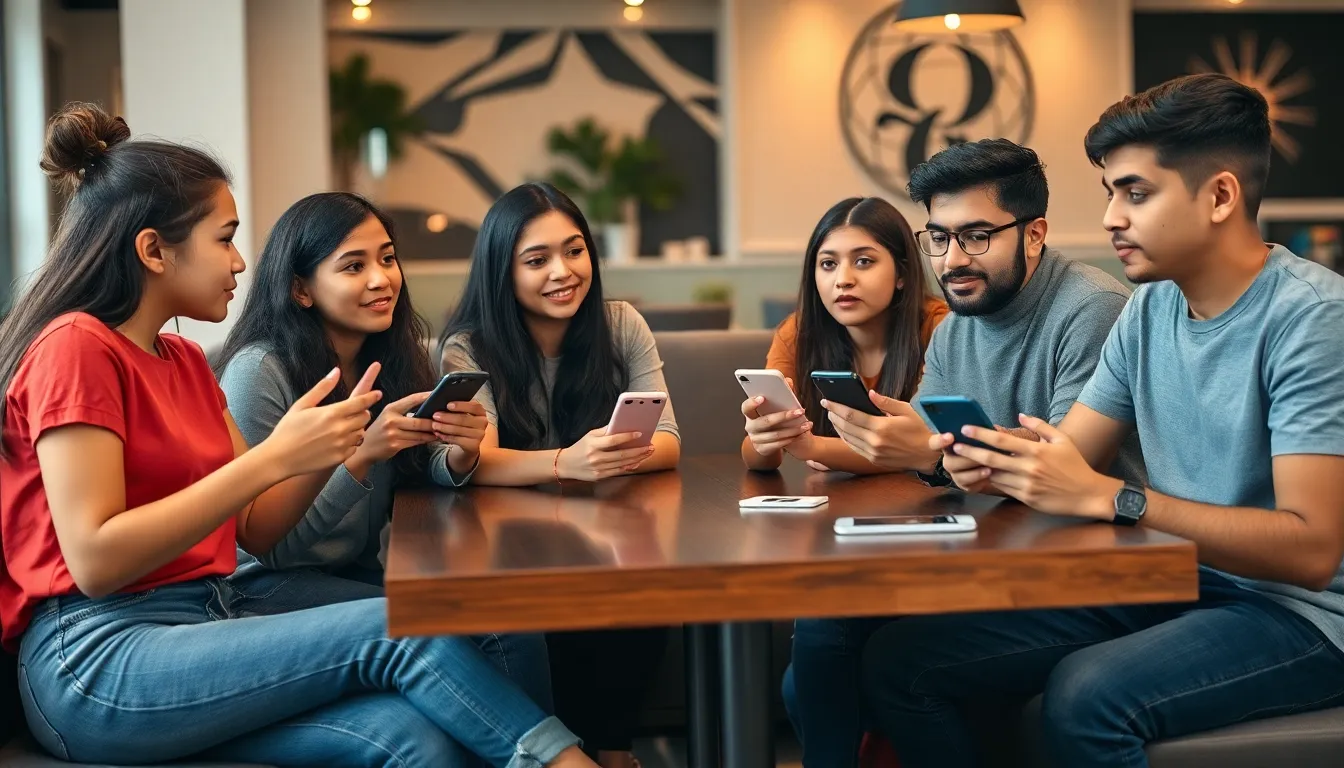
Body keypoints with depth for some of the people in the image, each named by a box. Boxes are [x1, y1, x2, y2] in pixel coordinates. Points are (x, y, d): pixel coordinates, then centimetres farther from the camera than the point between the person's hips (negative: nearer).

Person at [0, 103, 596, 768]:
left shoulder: (183, 360, 18)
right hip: (96, 665, -7)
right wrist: (274, 457, -19)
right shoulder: (75, 347, -8)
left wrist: (335, 444, -3)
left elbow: (253, 530, 14)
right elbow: (95, 560, -18)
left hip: (206, 626, 7)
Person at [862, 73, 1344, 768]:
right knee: (898, 659, -7)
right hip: (1167, 583, 7)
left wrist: (1108, 498, -29)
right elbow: (1068, 462, 9)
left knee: (1085, 698, -35)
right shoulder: (1150, 308, 8)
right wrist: (996, 466, -15)